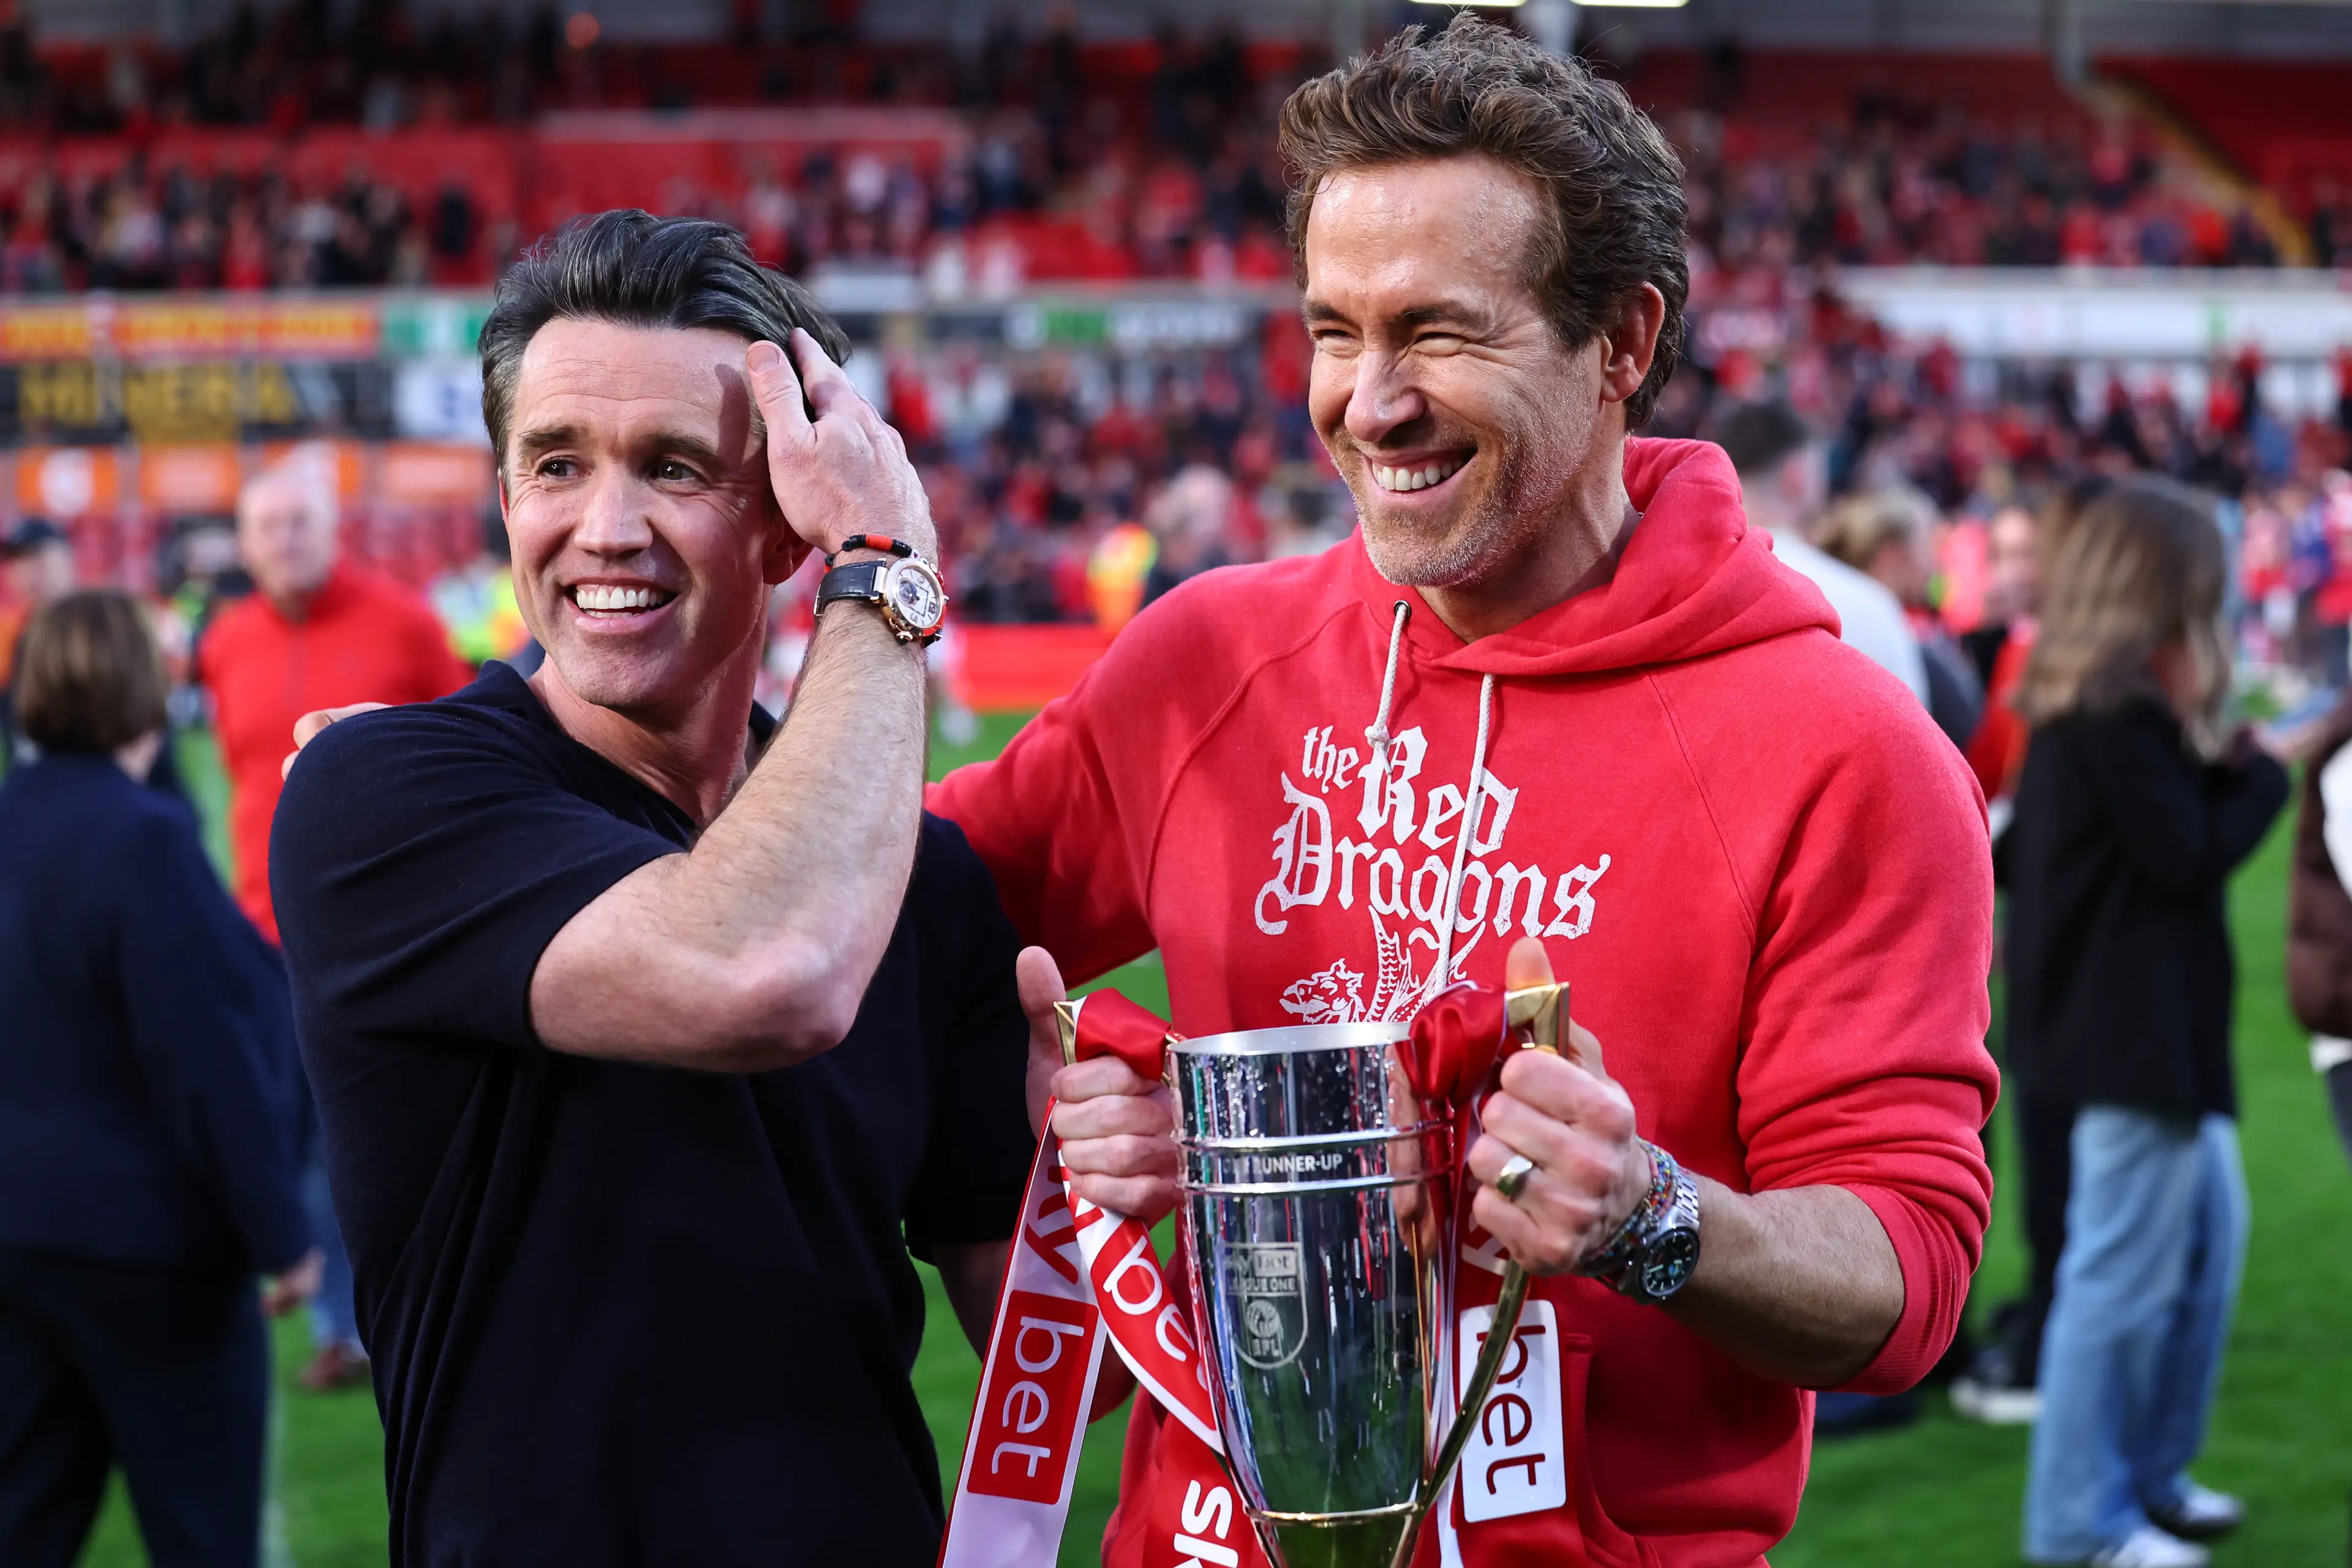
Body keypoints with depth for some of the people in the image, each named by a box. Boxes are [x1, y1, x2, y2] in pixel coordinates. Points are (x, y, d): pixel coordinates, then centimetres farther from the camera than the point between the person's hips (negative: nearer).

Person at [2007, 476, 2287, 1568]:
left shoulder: (2075, 704, 12)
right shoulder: (2120, 714, -19)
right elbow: (2188, 855, -18)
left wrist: (2222, 769, 0)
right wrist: (2261, 778, -3)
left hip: (2129, 1025, 11)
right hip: (2139, 1031, -11)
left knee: (2211, 1226, 20)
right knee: (2123, 1270, -3)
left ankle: (2149, 1473, 29)